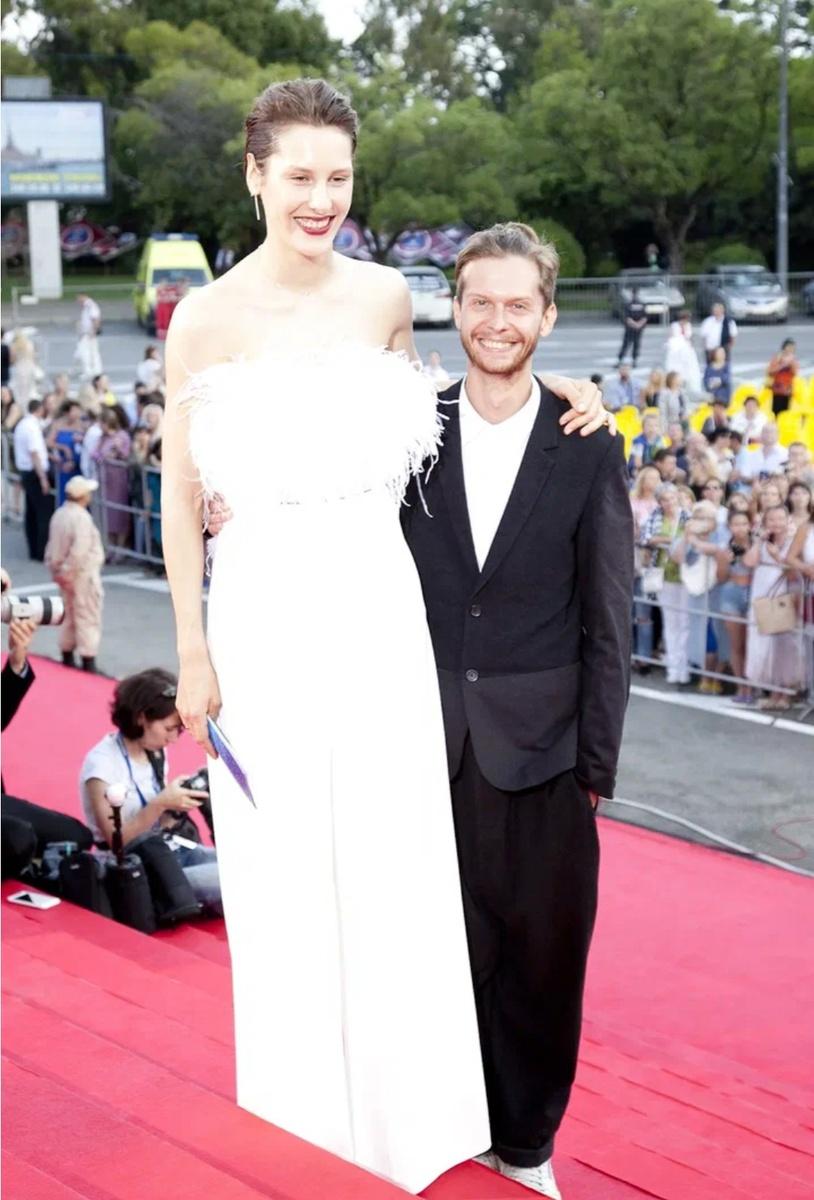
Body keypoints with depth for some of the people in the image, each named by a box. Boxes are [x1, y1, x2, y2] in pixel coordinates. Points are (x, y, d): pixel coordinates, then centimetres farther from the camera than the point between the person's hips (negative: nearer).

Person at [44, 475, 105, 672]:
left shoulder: (59, 514, 3)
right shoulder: (81, 517, -23)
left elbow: (52, 546, 9)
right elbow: (79, 550, -29)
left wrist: (55, 569, 15)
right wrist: (68, 572, -17)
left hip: (68, 574, 9)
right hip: (84, 574, -9)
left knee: (69, 615, 19)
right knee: (88, 617, -2)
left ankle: (67, 658, 28)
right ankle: (88, 661, -1)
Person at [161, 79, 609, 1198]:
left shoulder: (386, 296, 2)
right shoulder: (208, 317, -6)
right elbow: (182, 496, -2)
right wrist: (192, 653, -3)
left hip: (380, 612, 2)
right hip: (265, 613, -2)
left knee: (398, 873, 7)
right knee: (284, 886, 6)